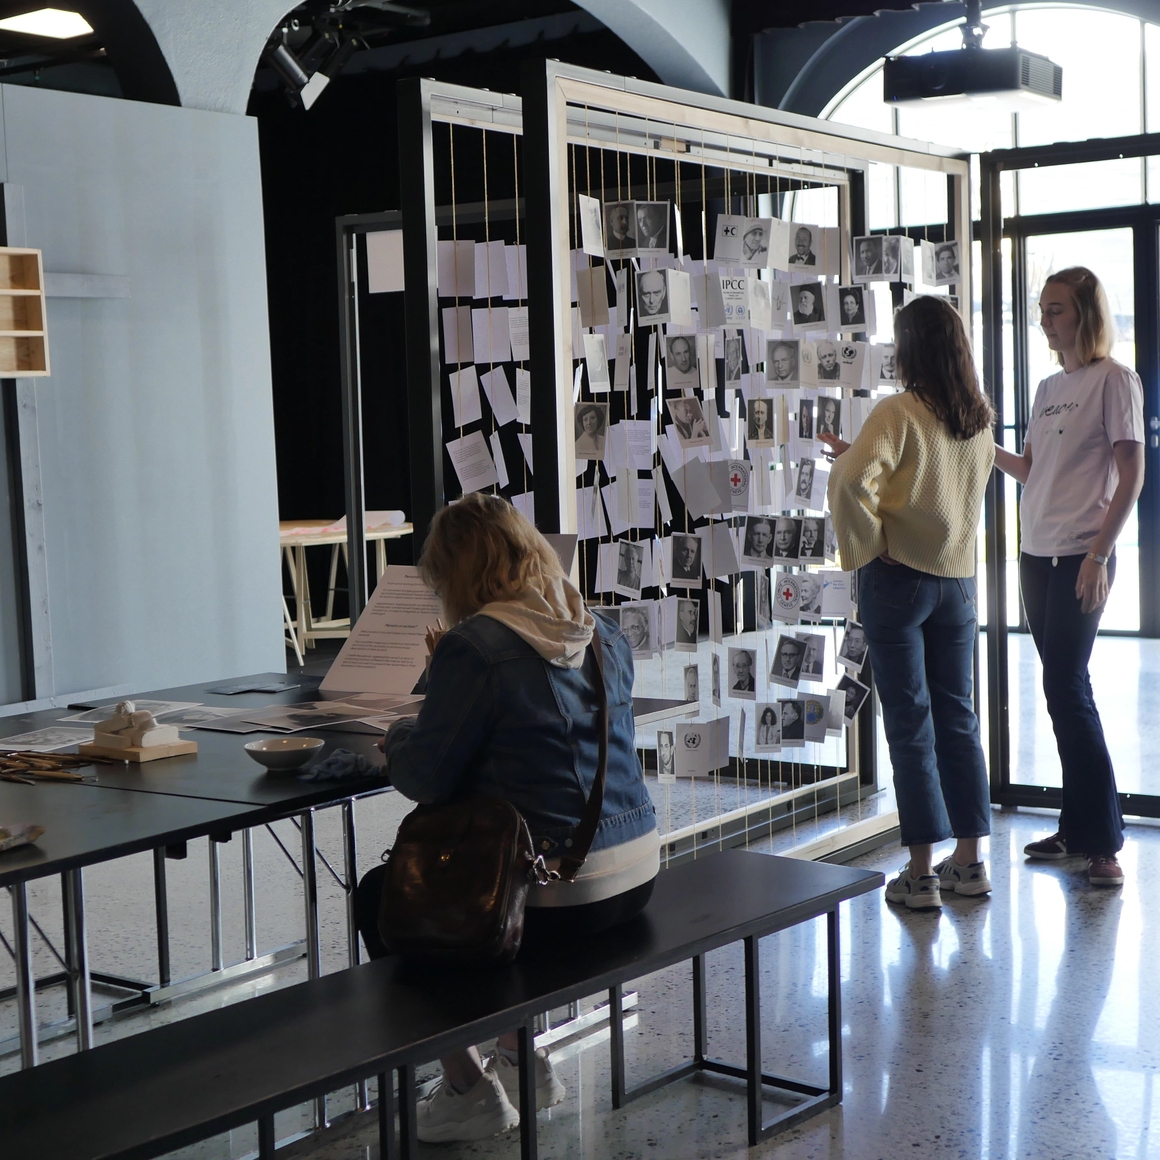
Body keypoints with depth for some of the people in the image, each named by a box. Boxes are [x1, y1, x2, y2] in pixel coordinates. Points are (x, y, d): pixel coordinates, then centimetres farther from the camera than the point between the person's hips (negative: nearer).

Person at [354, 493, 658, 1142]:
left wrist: (398, 740, 10)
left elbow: (426, 778, -13)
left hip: (555, 897, -8)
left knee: (378, 895, 17)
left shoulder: (474, 647, -17)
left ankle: (468, 1089, 19)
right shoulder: (605, 634, 5)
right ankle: (525, 1060, 37)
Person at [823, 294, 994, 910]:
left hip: (899, 578, -6)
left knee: (910, 725, 0)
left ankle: (921, 871, 4)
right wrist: (861, 453, 19)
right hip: (959, 578, 6)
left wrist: (867, 547, -13)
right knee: (958, 719, 13)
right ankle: (969, 860, 19)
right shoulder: (978, 419, 6)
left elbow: (851, 483, -27)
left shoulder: (899, 413, -14)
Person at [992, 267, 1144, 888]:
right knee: (1064, 690, 9)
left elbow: (1131, 476, -10)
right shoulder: (1048, 388, 15)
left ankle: (1104, 842, -4)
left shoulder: (1114, 380, -6)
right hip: (1036, 554, 7)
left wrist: (1099, 555, -16)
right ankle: (1078, 828, 16)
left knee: (1065, 689, -10)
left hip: (1081, 556, -7)